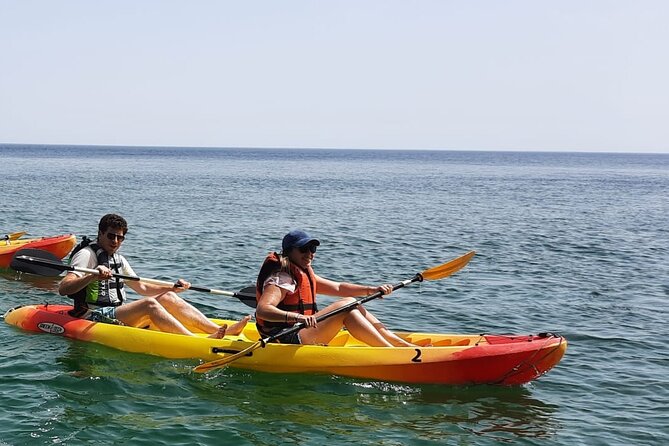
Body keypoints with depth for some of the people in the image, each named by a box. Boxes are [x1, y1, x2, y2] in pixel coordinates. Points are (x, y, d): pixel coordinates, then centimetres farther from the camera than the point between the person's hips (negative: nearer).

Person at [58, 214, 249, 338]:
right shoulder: (86, 255, -7)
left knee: (168, 298, -7)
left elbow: (142, 288, 24)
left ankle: (221, 331, -19)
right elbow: (63, 289, -21)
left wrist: (172, 288, 9)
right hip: (94, 316, -8)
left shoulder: (119, 260, 20)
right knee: (149, 304, -29)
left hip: (116, 314, 8)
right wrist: (92, 277, -37)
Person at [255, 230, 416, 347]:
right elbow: (261, 310, -30)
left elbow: (338, 288, 19)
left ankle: (402, 343, 1)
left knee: (352, 304, 7)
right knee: (346, 306, -18)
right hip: (288, 341, -10)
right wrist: (296, 317, -44)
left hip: (300, 335, 10)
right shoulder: (281, 277, -14)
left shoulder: (304, 274, 17)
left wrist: (371, 290, 7)